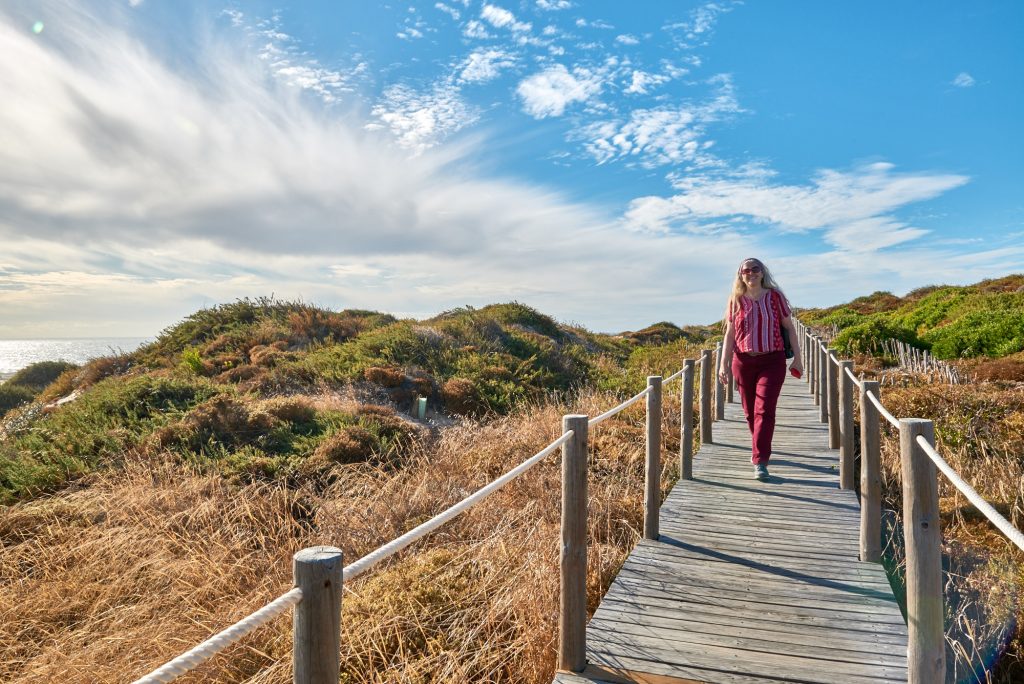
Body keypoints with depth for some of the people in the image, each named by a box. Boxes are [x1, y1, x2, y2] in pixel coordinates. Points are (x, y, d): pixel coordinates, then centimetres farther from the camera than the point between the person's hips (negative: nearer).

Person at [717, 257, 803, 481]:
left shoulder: (775, 297, 1)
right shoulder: (736, 301, 4)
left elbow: (789, 328, 6)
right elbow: (730, 334, 5)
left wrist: (797, 358, 3)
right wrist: (724, 364, -2)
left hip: (772, 361, -2)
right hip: (743, 362, 2)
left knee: (764, 410, -11)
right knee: (750, 411, 11)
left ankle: (760, 461, -9)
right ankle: (759, 448, 37)